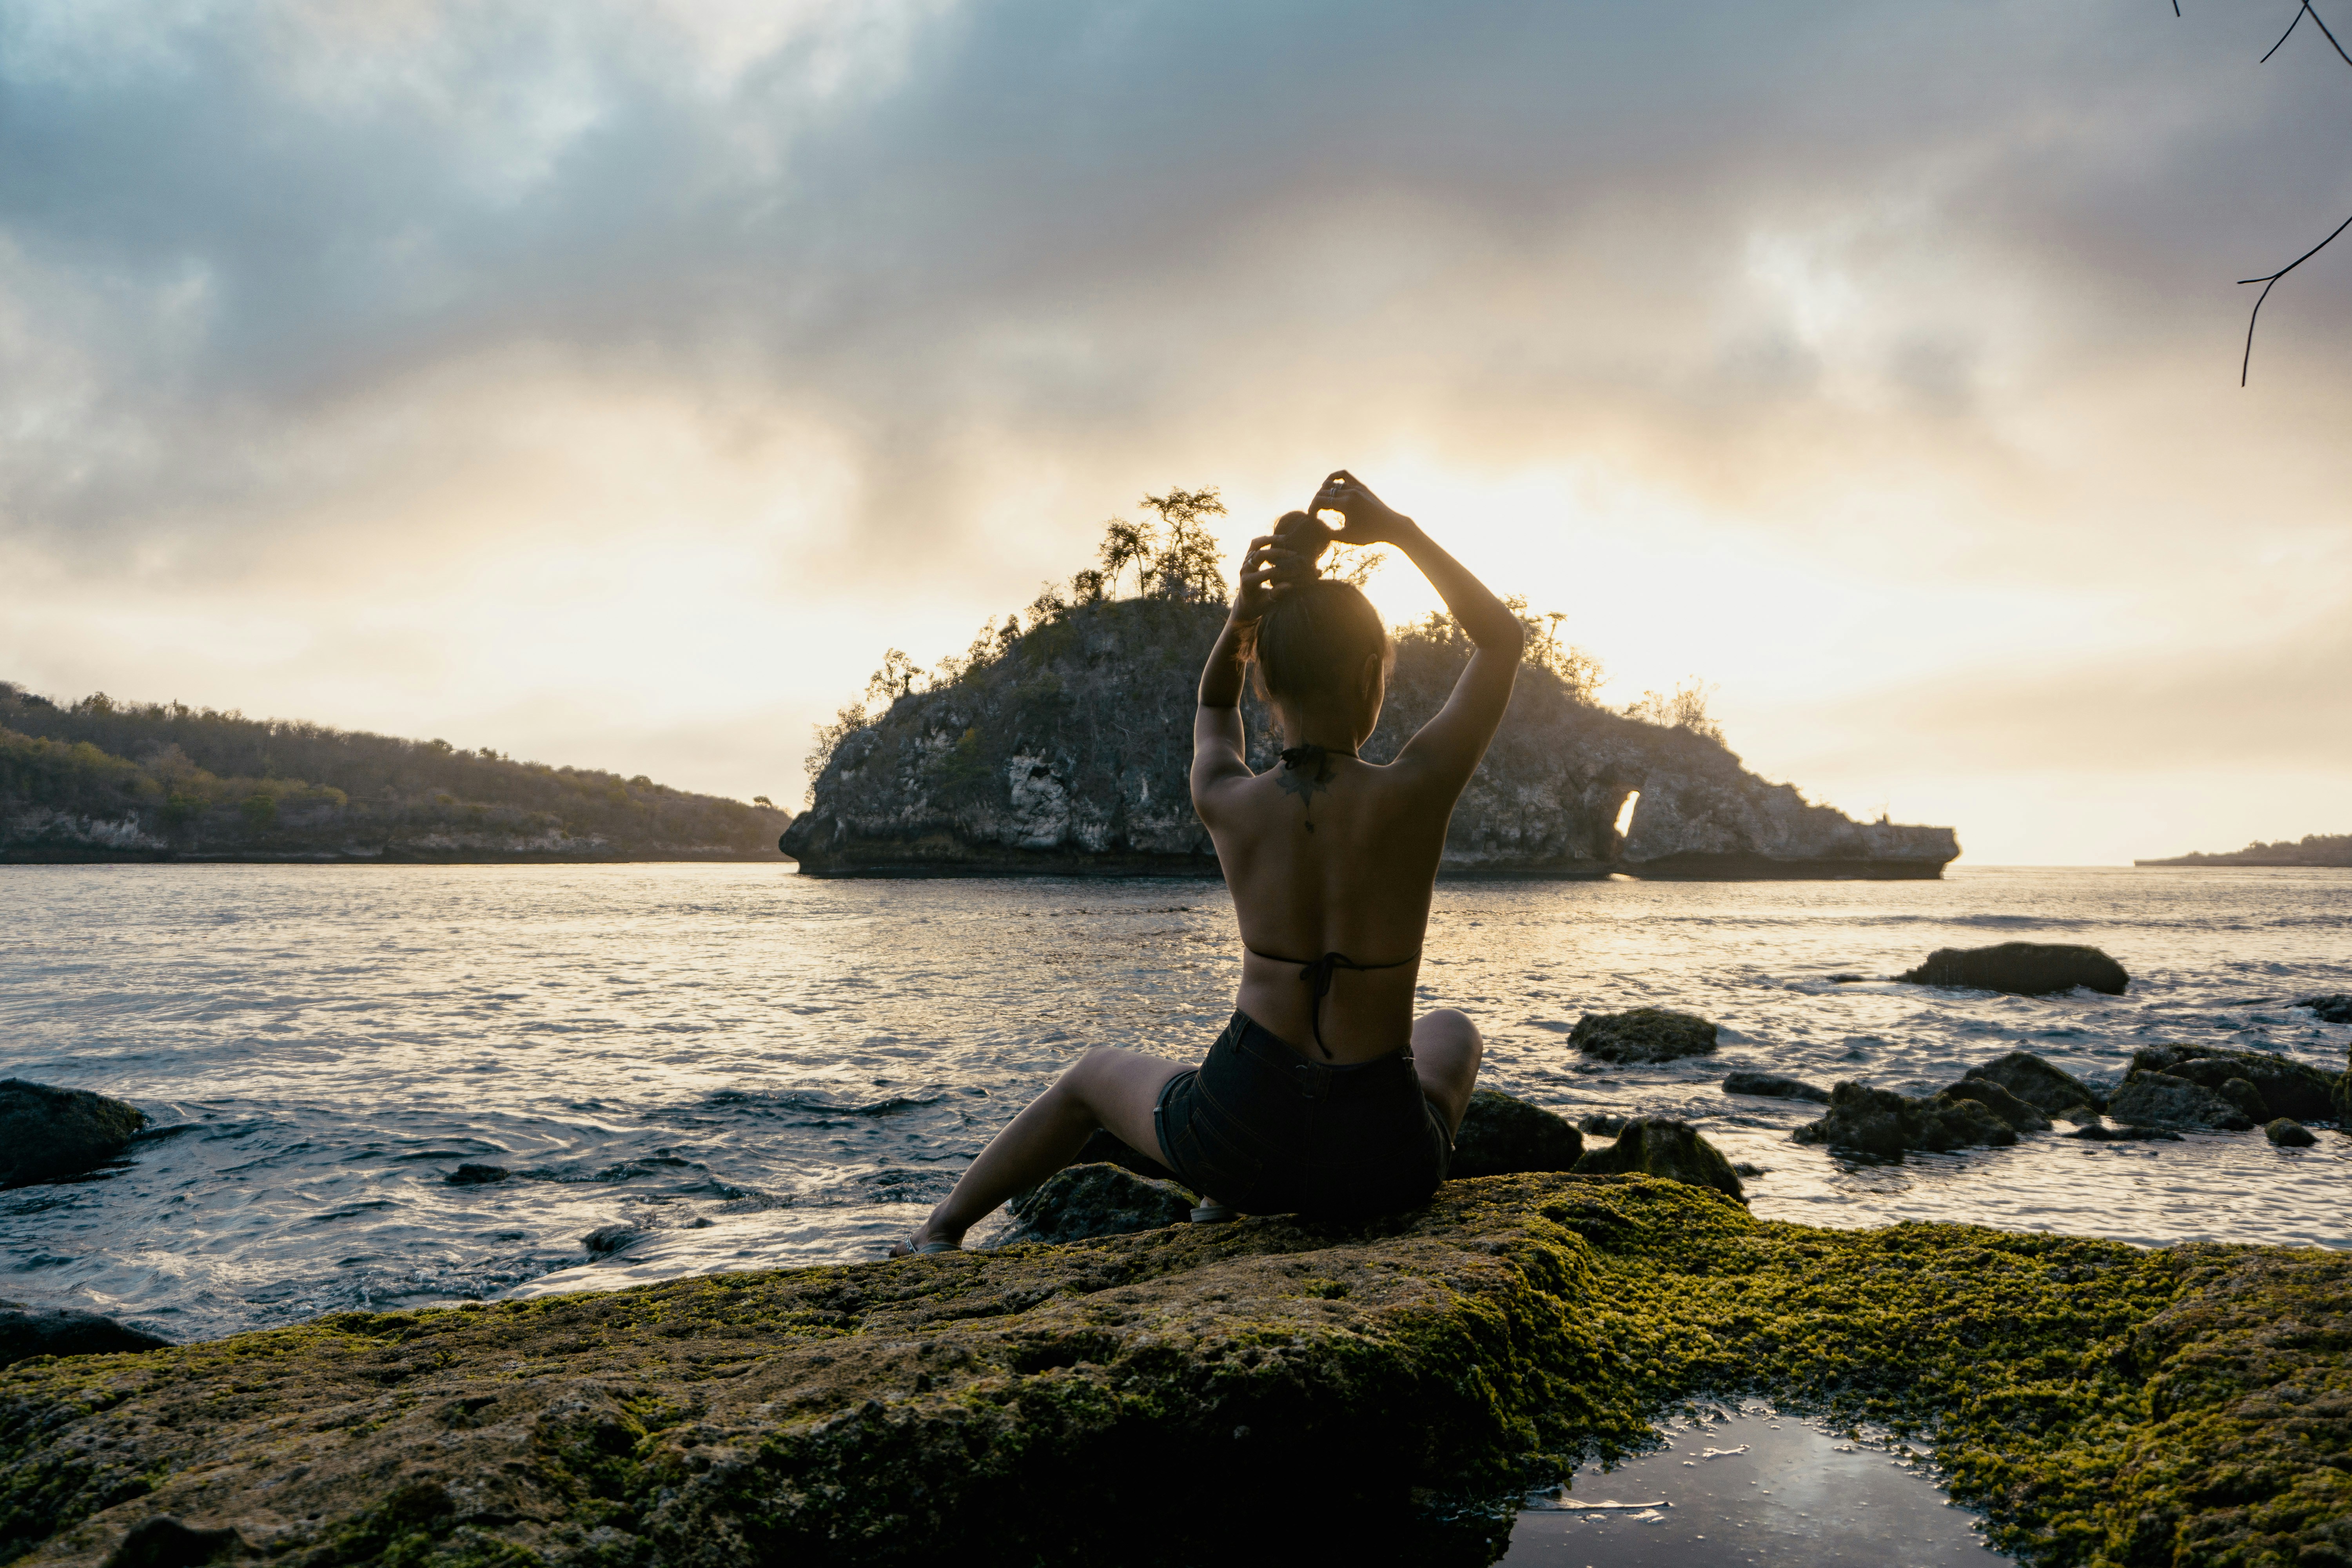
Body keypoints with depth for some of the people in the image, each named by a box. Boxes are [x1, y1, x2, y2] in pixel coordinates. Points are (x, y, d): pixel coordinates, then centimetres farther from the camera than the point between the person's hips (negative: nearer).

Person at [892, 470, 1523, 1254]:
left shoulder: (1227, 805, -10)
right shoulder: (1413, 795, -16)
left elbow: (1213, 708, 16)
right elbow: (1503, 637, 2)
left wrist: (1241, 615, -3)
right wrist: (1403, 531, 0)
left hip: (1237, 1134, 1)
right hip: (1376, 1158, -1)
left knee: (1095, 1075, 35)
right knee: (1451, 1032, 37)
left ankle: (942, 1229, 46)